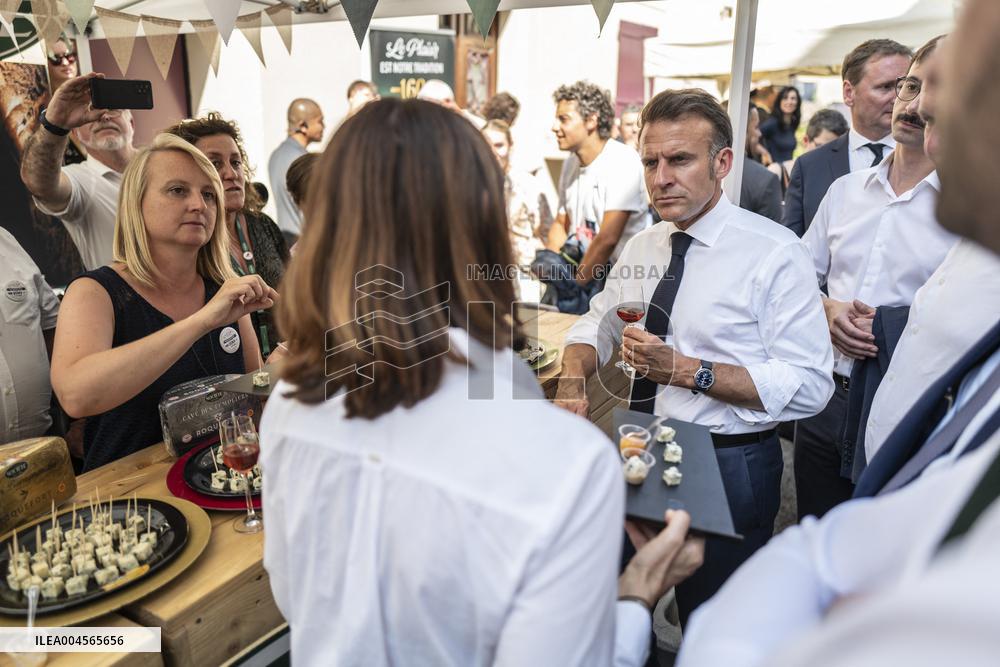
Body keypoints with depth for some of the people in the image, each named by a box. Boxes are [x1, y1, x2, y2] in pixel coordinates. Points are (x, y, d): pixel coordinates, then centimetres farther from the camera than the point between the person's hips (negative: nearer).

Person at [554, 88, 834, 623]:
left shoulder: (775, 253, -16)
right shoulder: (641, 247, 3)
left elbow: (810, 387, -19)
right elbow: (596, 325, 10)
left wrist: (686, 370, -26)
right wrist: (573, 380, -12)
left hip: (729, 469, -5)